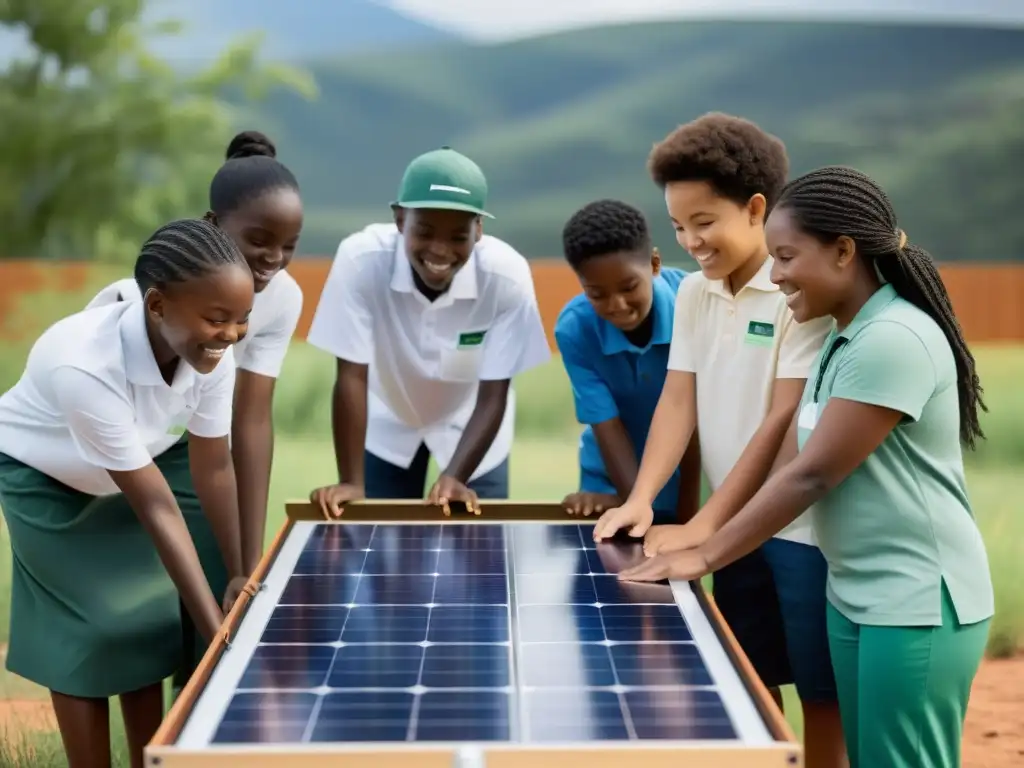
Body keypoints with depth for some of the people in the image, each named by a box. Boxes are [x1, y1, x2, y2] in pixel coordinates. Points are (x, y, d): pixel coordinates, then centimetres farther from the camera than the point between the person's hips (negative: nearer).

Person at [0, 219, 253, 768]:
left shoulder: (211, 352, -26)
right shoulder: (84, 366, -43)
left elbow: (213, 468, -13)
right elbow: (157, 507, -39)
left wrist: (239, 573, -14)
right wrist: (215, 627, -36)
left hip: (133, 465, 5)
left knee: (146, 629, 4)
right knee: (87, 638, -7)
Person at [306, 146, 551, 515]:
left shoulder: (507, 275, -32)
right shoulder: (362, 260, -33)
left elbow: (493, 397, -25)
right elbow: (353, 376, -28)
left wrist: (454, 478, -37)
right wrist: (352, 482, -31)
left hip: (470, 426, 0)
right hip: (387, 424, 0)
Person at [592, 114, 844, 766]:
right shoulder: (693, 294, 7)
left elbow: (785, 421, -18)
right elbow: (679, 400, 5)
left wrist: (702, 527, -19)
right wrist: (642, 498, -10)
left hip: (807, 527, -6)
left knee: (821, 695, 4)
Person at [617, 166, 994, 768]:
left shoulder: (894, 339, -20)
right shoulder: (843, 339, 11)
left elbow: (814, 474, -20)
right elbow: (790, 459, 11)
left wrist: (705, 558, -14)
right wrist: (699, 532, 3)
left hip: (918, 605, -9)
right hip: (856, 599, 9)